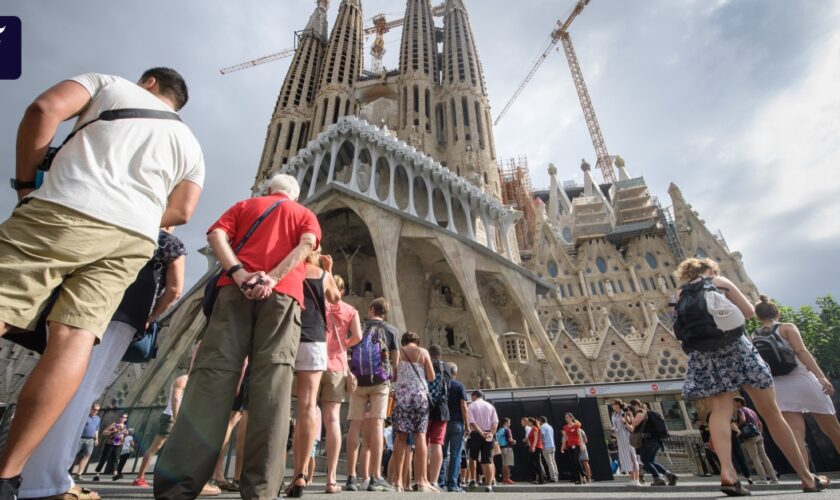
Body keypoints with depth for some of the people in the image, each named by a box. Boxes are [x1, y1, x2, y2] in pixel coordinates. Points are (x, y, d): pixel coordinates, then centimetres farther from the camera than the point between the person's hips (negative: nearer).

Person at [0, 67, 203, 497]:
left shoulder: (109, 83, 23)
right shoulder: (188, 142, 27)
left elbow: (44, 109, 4)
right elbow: (181, 211, 14)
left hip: (66, 211, -2)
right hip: (134, 238, 3)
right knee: (77, 338, -5)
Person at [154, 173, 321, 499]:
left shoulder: (245, 205, 29)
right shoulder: (305, 214, 26)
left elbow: (216, 234, 9)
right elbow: (307, 244, 2)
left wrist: (237, 273, -5)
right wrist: (274, 277, -10)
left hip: (237, 287, 2)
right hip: (284, 291, -1)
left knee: (214, 370, -4)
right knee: (272, 379, -9)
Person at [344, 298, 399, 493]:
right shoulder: (391, 329, 8)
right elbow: (395, 361, 9)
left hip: (358, 380, 2)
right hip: (380, 380, -2)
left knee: (355, 426, 3)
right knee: (376, 425, -4)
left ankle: (352, 477, 3)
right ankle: (374, 478, -6)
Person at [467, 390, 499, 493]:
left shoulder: (471, 406, 0)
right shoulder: (490, 406, 9)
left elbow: (472, 422, -13)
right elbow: (495, 422, -2)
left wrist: (481, 433, -17)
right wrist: (491, 433, -11)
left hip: (476, 434, -2)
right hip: (488, 435, 2)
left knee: (473, 458, 17)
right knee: (488, 460, 3)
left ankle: (473, 479, 13)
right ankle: (489, 485, -2)